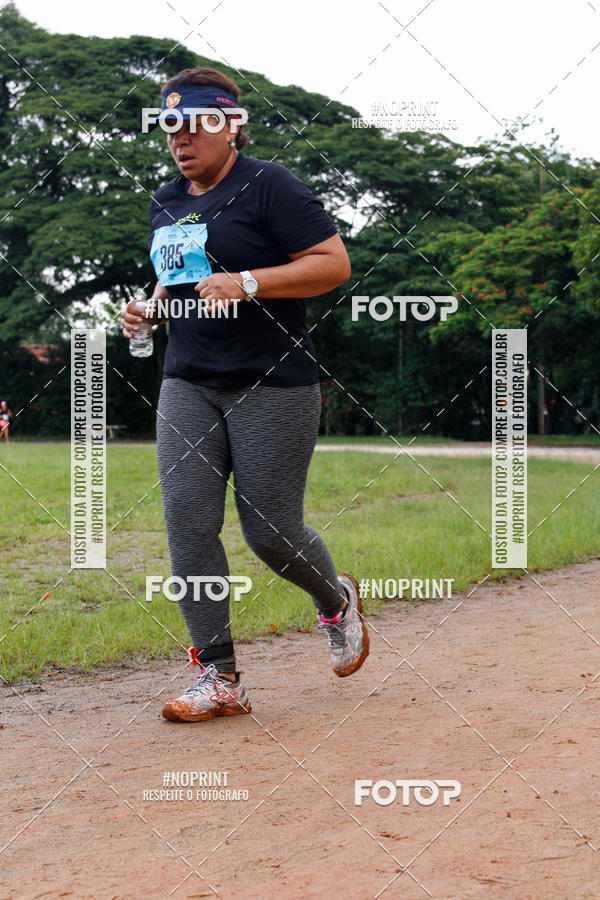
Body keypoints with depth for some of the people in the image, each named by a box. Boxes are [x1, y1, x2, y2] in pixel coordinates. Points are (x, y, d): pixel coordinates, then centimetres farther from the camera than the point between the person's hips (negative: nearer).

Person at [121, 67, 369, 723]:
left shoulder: (268, 187, -7)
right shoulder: (166, 202, 15)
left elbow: (335, 263, -12)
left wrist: (247, 282, -22)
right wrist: (148, 309, 7)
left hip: (274, 385, -6)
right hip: (187, 384, 6)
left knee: (270, 532, -4)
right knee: (187, 526, -6)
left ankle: (337, 601, 30)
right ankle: (219, 679, 1)